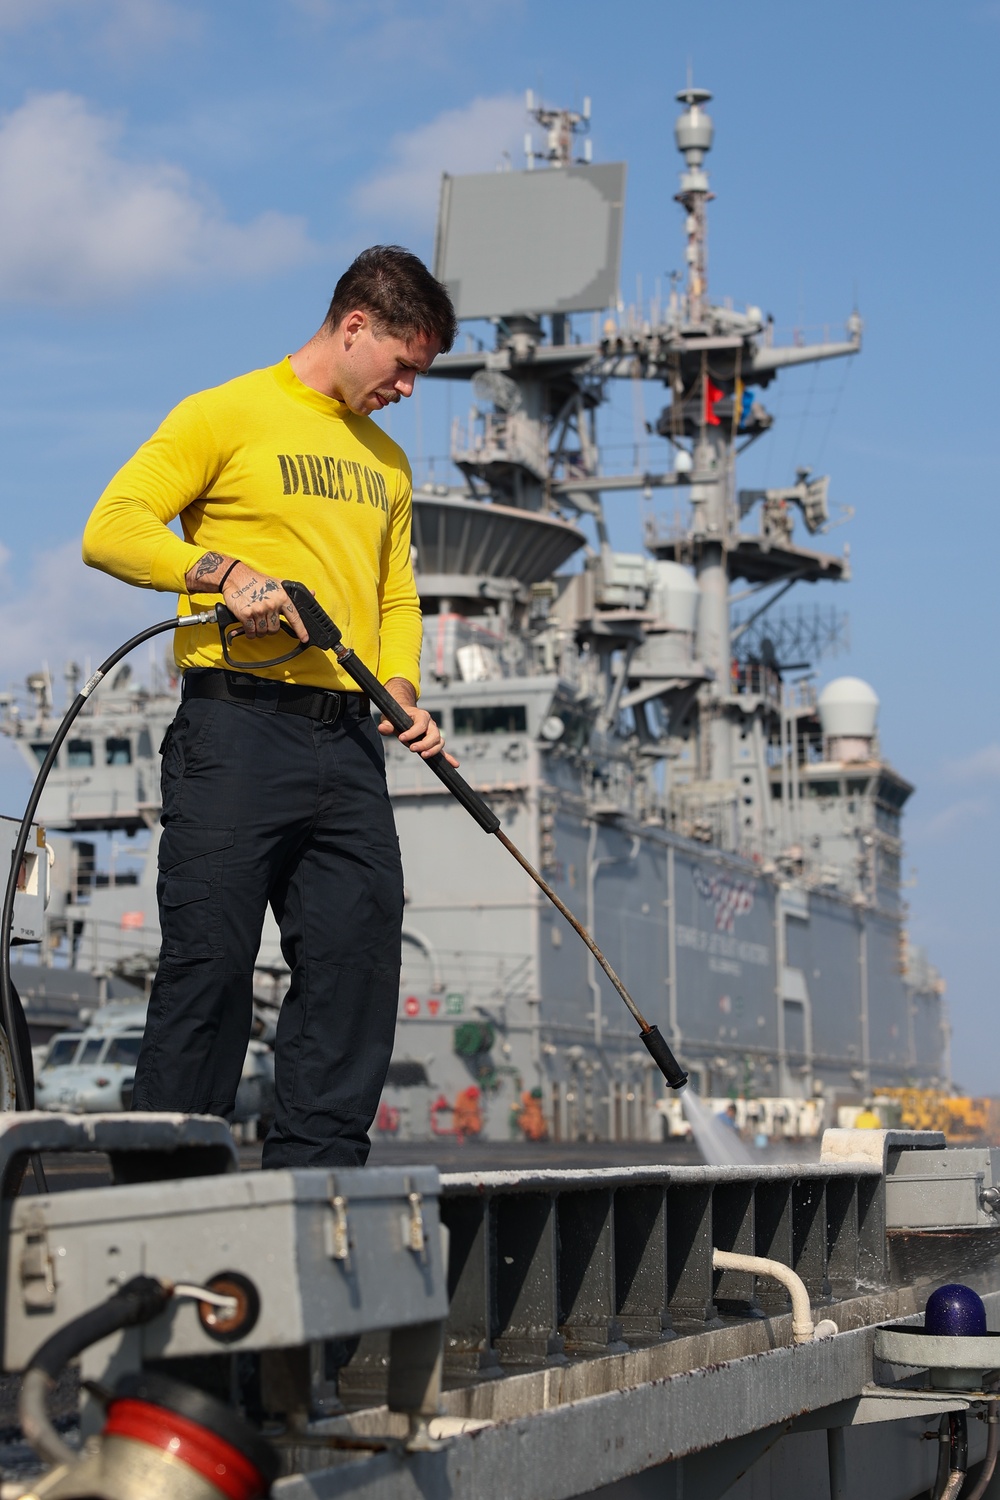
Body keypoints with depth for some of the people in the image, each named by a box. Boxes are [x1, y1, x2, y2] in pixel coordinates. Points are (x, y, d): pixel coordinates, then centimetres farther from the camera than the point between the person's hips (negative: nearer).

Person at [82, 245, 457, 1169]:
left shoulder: (386, 461, 23)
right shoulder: (226, 415, 1)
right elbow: (111, 529, -7)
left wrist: (402, 694, 7)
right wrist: (224, 571, -19)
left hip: (349, 741, 7)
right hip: (238, 723, -6)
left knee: (360, 960, 2)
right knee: (208, 960, -6)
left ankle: (317, 1173, 9)